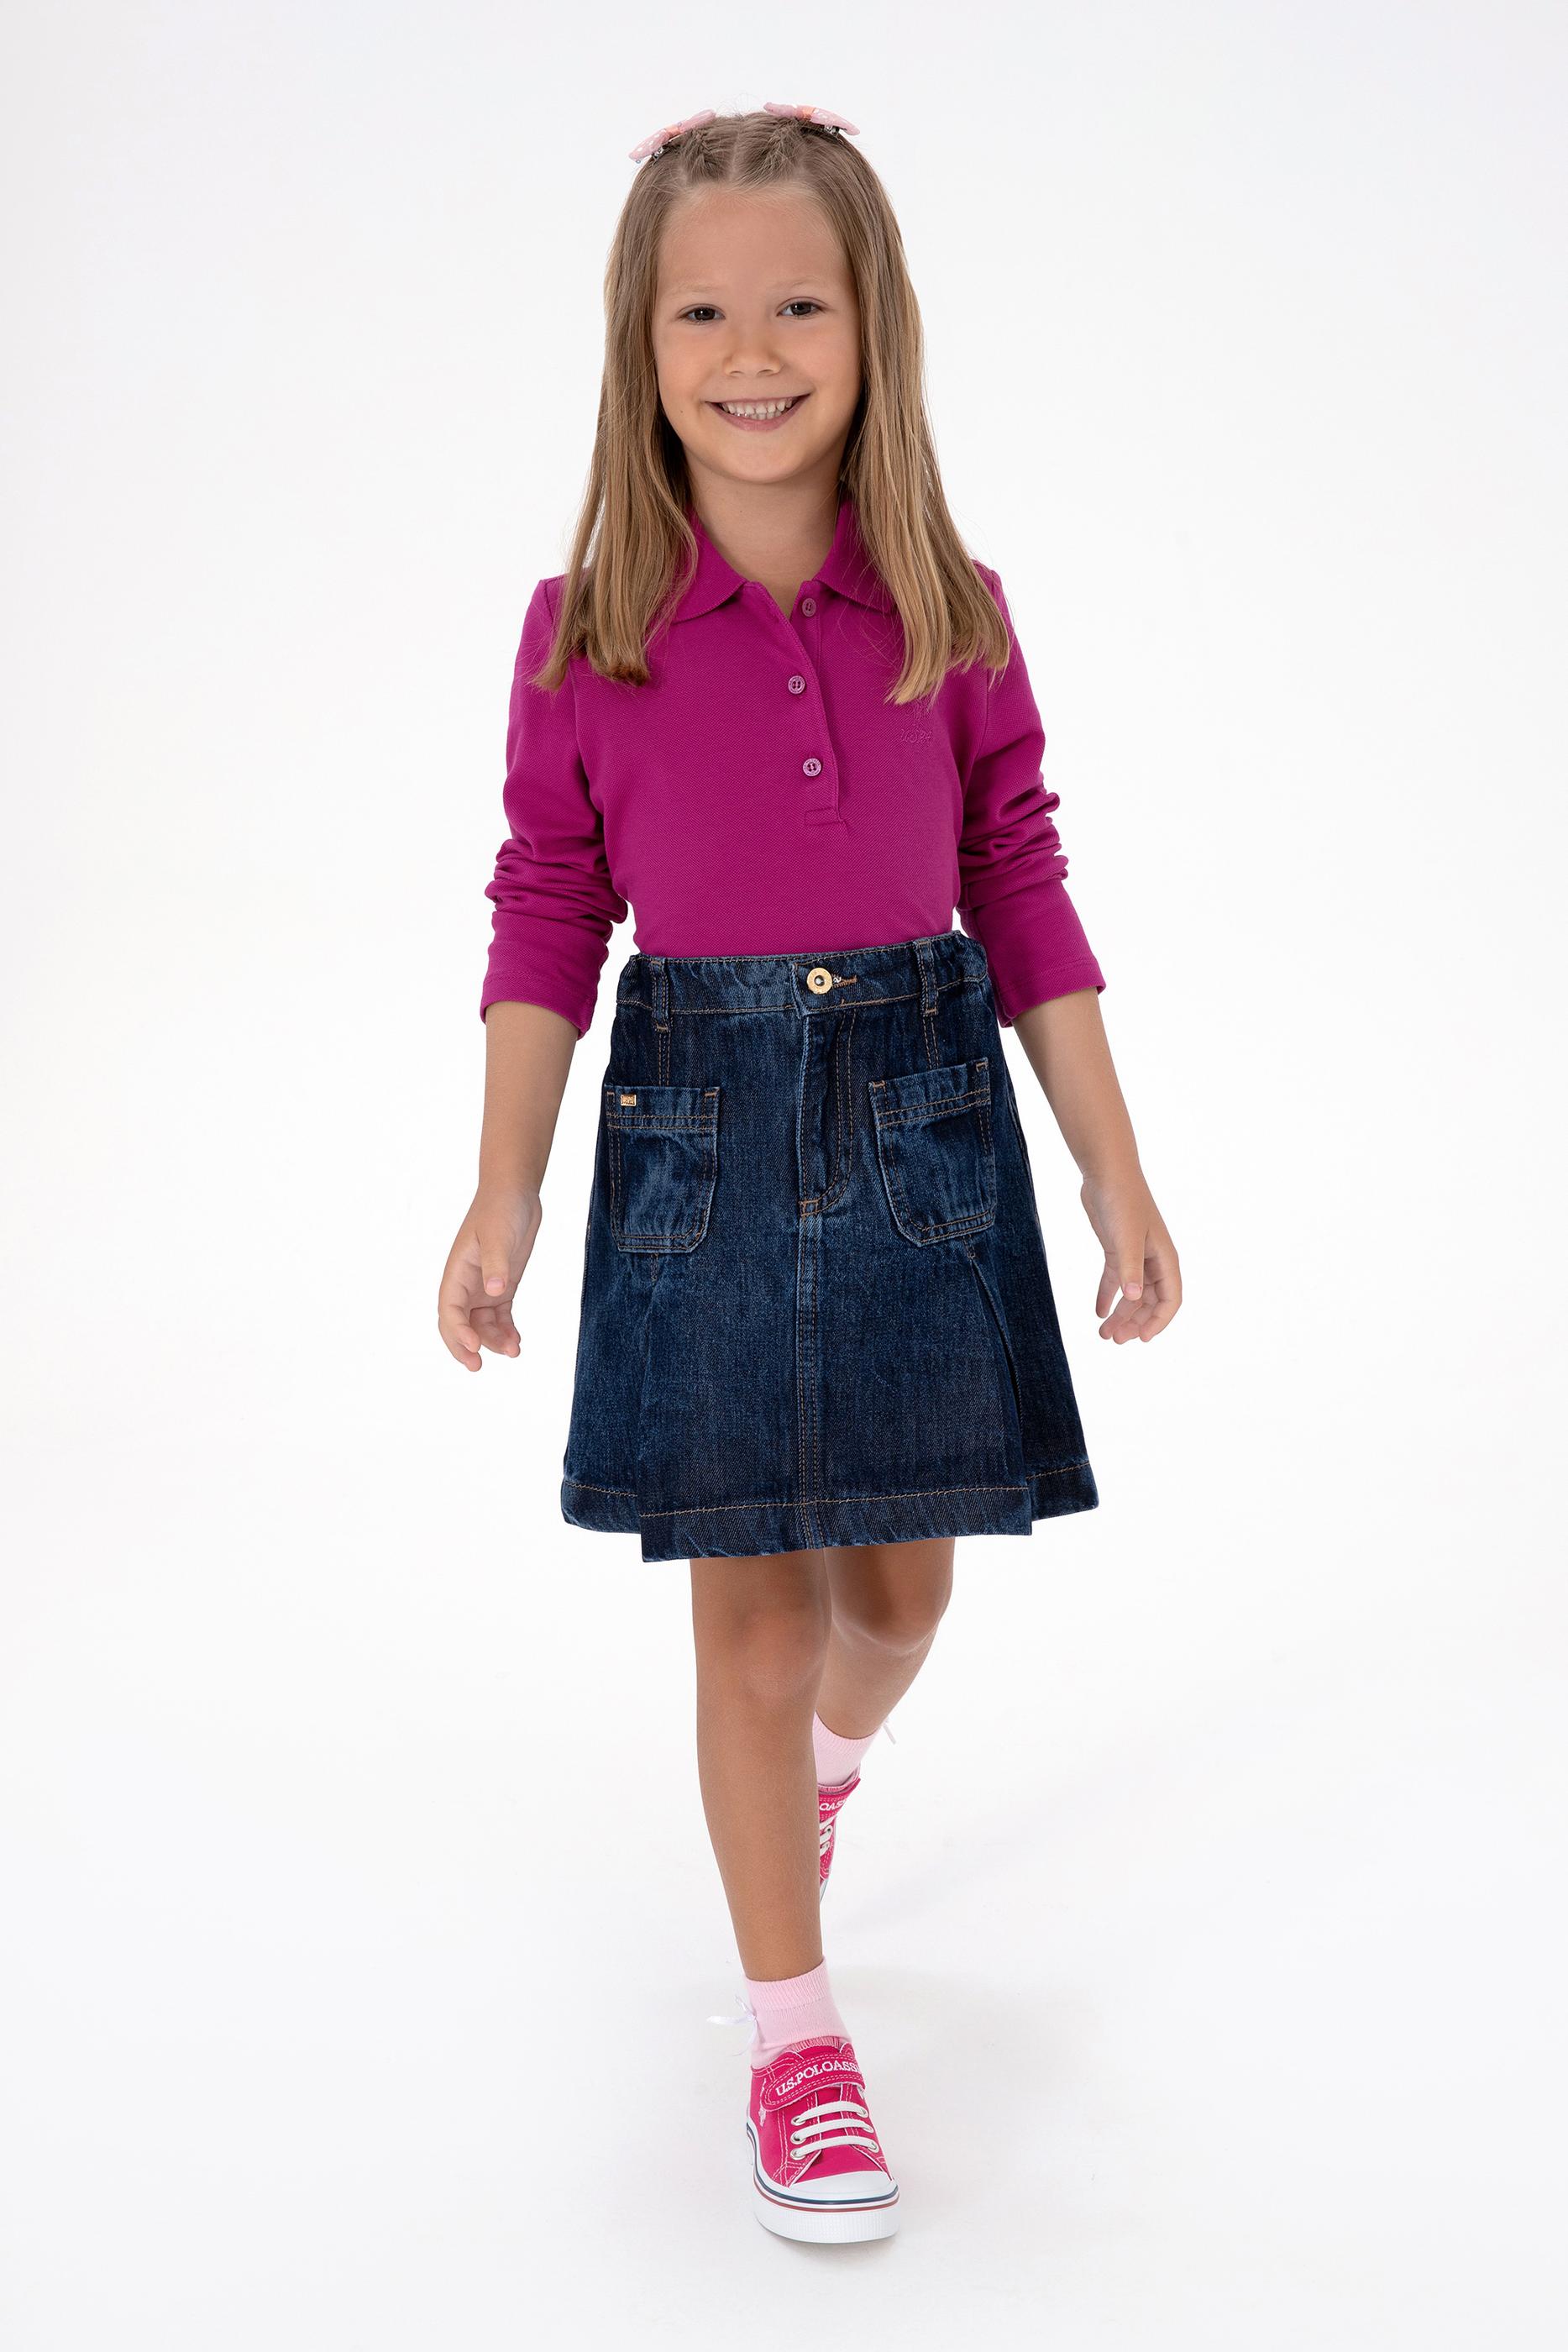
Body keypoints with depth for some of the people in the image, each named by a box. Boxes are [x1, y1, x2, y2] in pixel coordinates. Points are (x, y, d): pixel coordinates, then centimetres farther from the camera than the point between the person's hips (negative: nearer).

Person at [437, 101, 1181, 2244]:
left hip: (926, 1112, 2)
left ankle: (826, 1760, 50)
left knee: (899, 1580, 13)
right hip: (698, 1121, -1)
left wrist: (1116, 1172, 3)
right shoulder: (583, 633, -3)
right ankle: (796, 2035, 19)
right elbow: (547, 916, 1)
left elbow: (1023, 896, 4)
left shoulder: (956, 617, 0)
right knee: (753, 1606, 2)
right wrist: (506, 1188, -4)